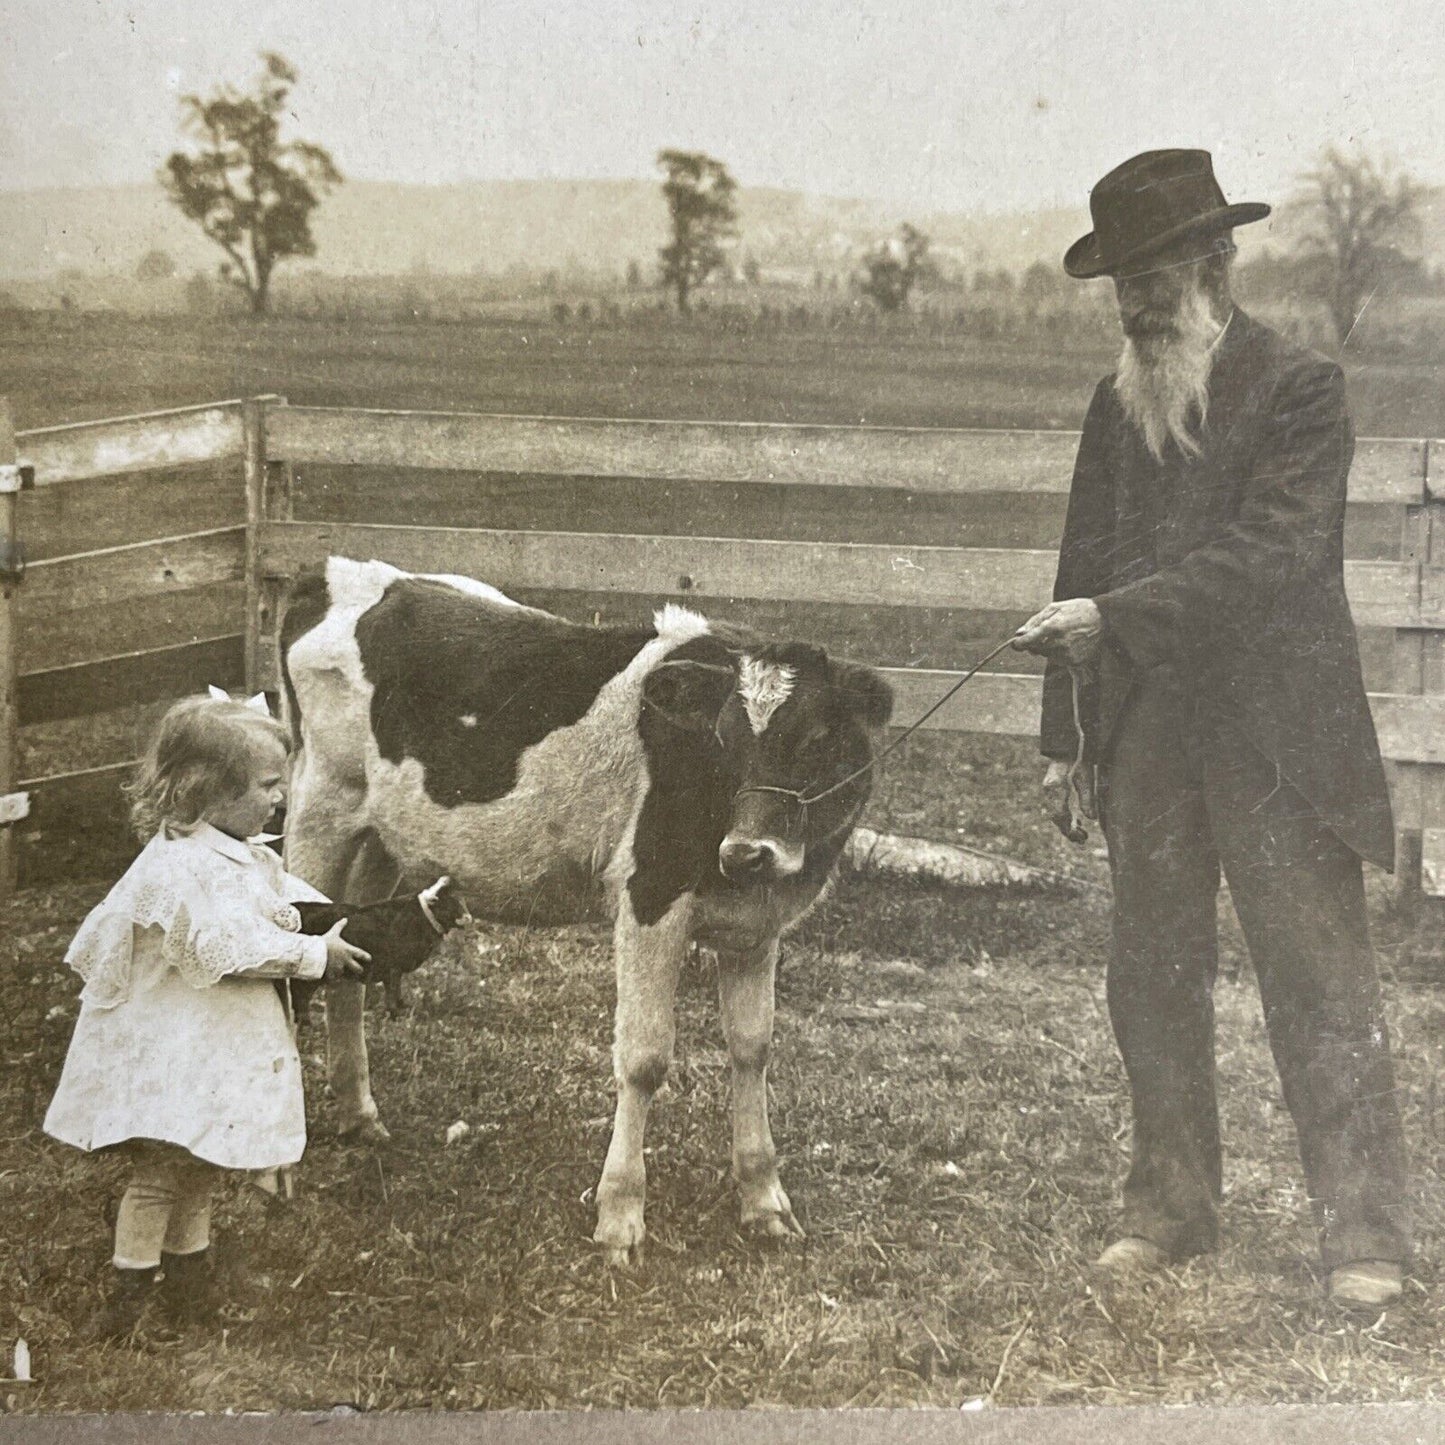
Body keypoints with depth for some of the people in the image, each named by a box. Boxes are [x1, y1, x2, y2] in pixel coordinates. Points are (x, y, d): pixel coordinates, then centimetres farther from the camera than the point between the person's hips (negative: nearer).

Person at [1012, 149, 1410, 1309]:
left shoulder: (1298, 389, -6)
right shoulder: (1117, 406, 12)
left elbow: (1270, 552, -17)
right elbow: (1085, 566, 14)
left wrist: (1114, 616, -21)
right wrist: (1067, 734, 10)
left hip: (1276, 739, -6)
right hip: (1145, 736, 6)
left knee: (1320, 980, -3)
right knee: (1153, 980, 11)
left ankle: (1365, 1238, 3)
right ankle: (1170, 1209, 23)